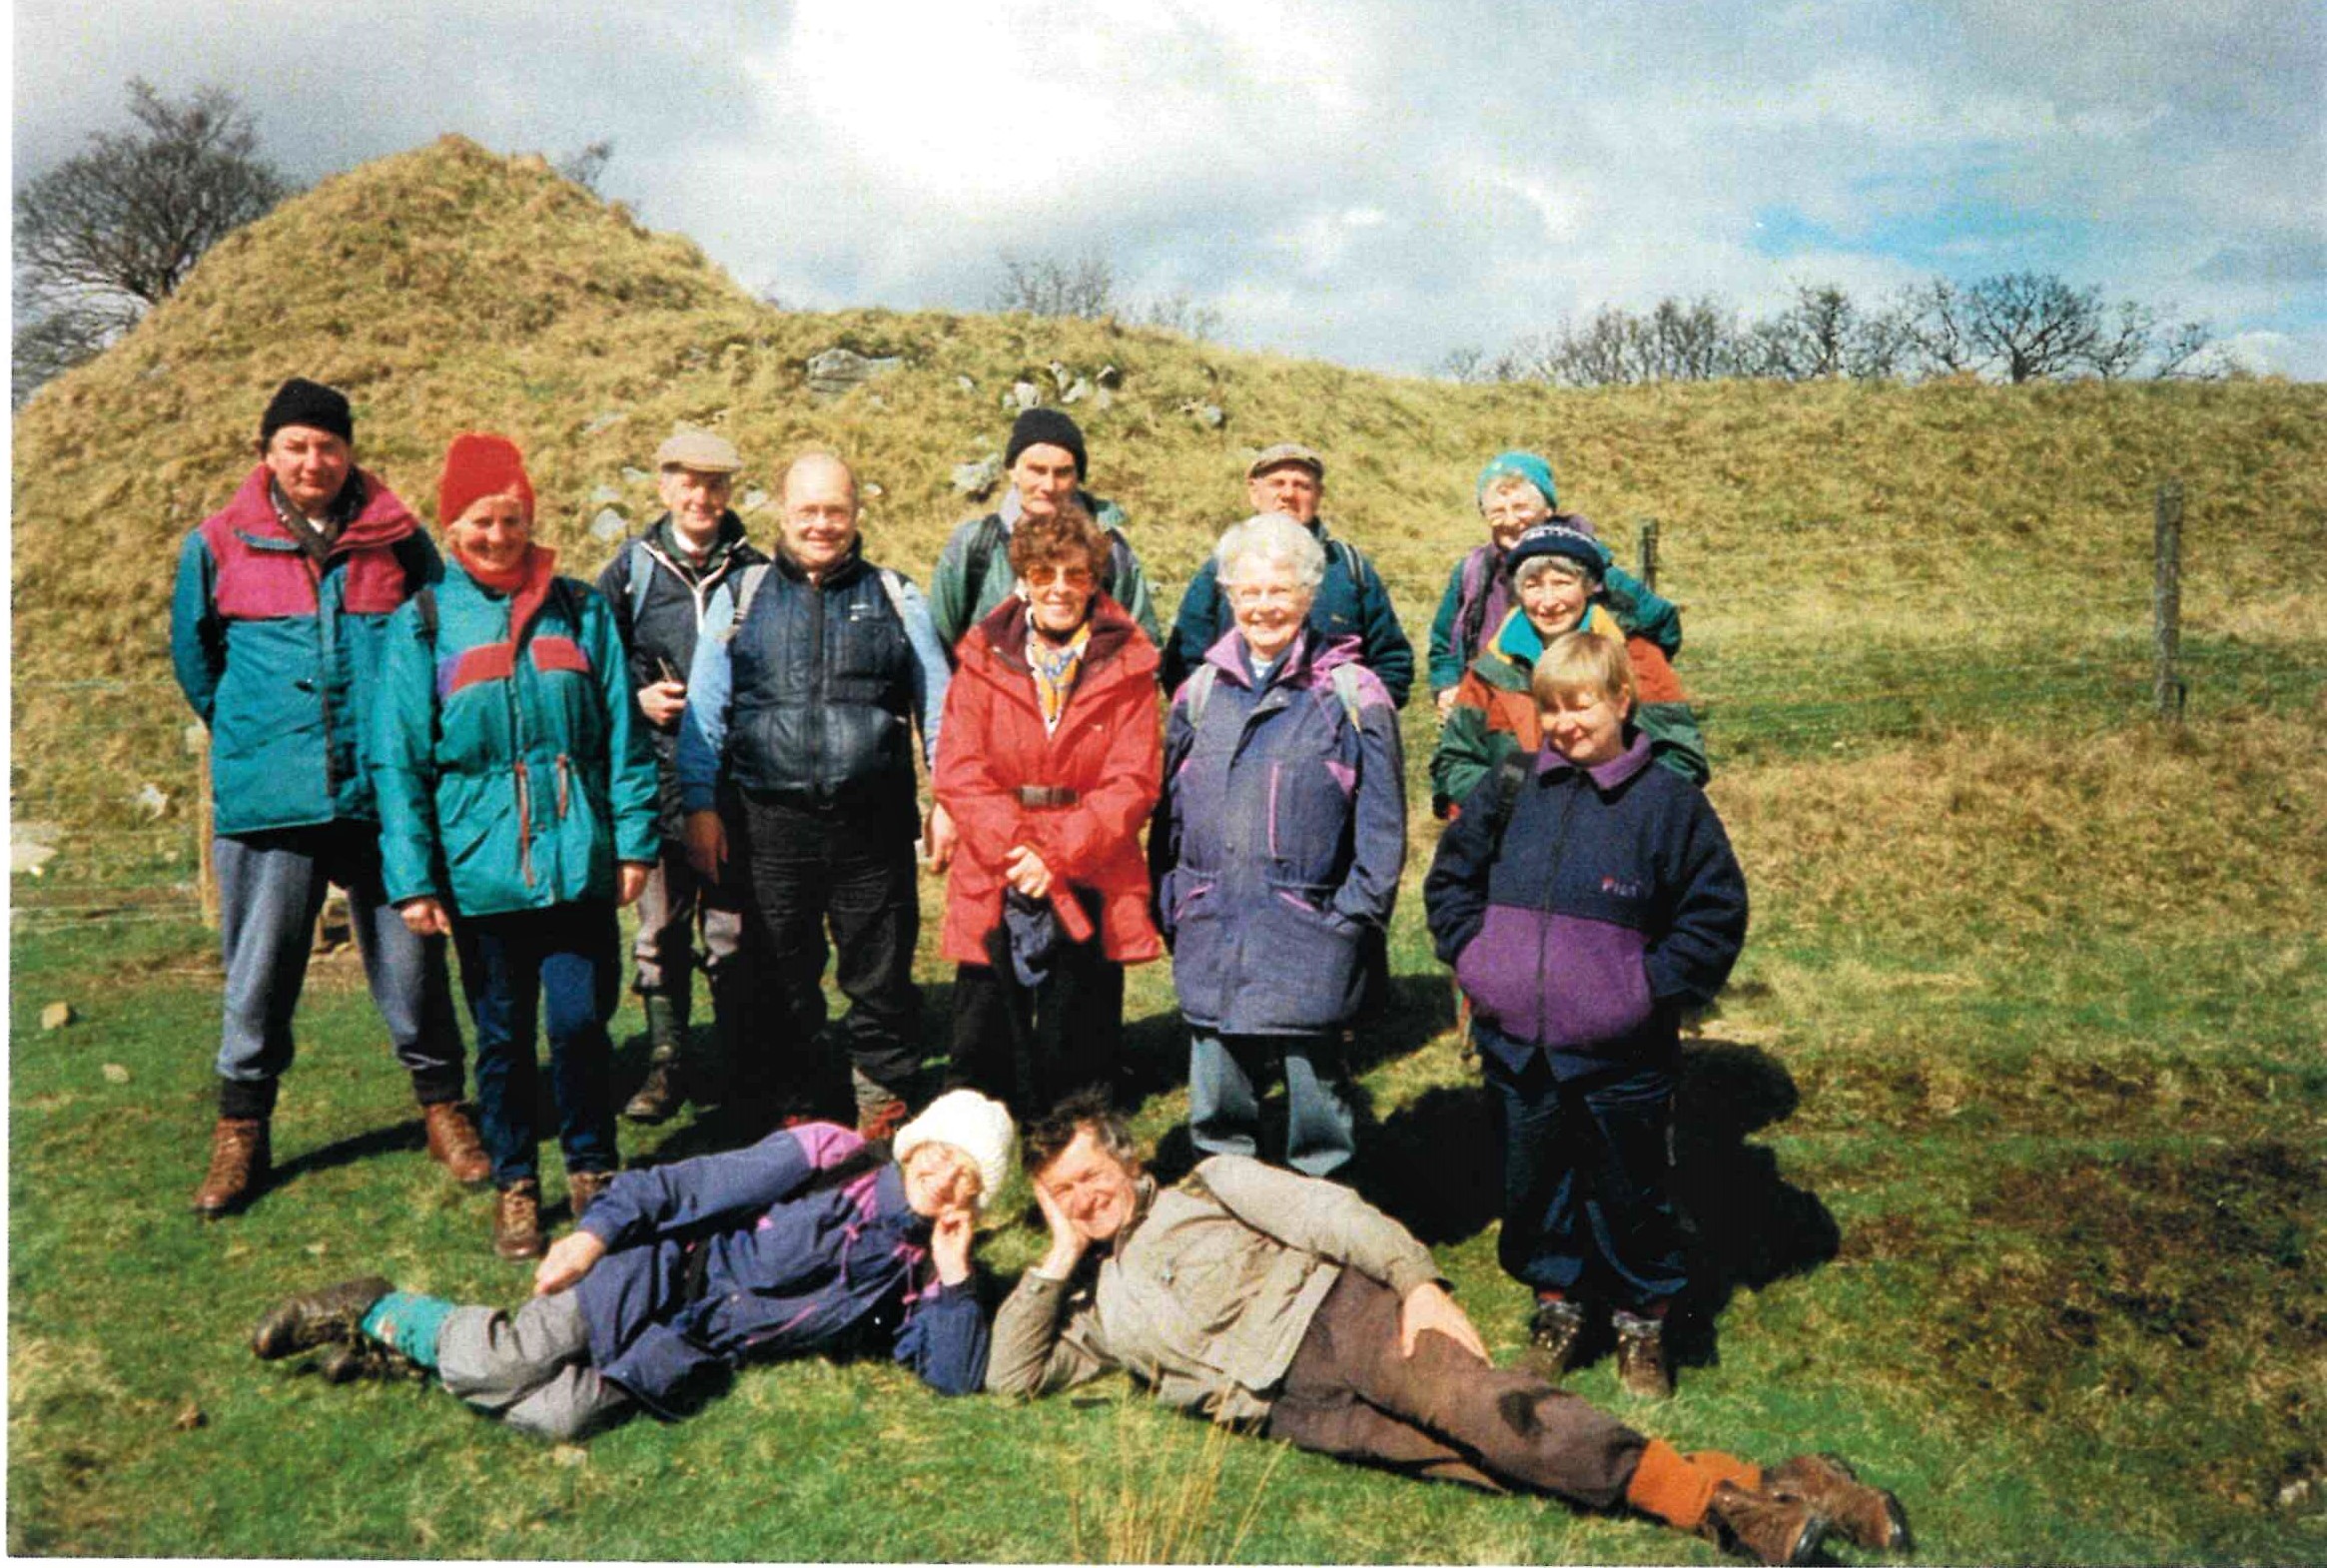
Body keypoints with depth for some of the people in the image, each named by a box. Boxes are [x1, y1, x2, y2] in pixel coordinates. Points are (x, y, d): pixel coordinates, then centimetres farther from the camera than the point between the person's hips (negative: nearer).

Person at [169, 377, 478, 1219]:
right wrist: (246, 733, 16)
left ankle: (442, 1107, 22)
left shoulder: (398, 538, 3)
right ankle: (241, 1132, 23)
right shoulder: (218, 545, 5)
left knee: (412, 963, 7)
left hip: (385, 793, 0)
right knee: (259, 974, 8)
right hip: (269, 800, 1)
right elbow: (192, 653, 18)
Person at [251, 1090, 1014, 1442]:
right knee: (495, 1365, -19)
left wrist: (955, 1275, -13)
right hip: (665, 1279, -3)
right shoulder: (830, 1155, -7)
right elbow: (690, 1187, -8)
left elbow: (956, 1377, -1)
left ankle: (403, 1350, 4)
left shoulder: (916, 1273, 5)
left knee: (558, 1415, -20)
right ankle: (375, 1310, 12)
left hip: (692, 1361, 3)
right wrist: (596, 1229, -20)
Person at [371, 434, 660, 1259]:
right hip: (481, 871, 0)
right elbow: (398, 760, 1)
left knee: (581, 1021, 0)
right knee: (503, 1035, 10)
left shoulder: (581, 610, 6)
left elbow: (623, 733, 7)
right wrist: (412, 876, -4)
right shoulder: (423, 623, 3)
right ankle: (515, 1185, 27)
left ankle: (592, 1170, 22)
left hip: (578, 865, 0)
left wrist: (634, 840, 2)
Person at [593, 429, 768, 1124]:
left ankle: (736, 1061, 17)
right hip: (659, 774, 1)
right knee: (660, 927, 6)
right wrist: (639, 699, -5)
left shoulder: (755, 571, 6)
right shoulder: (632, 569, 8)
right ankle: (665, 1064, 17)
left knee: (735, 929, 5)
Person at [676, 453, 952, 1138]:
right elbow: (704, 711, 8)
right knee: (781, 978, 10)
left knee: (881, 973, 7)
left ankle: (882, 1097, 24)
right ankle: (793, 1102, 26)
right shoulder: (742, 598, 9)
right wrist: (700, 805, 1)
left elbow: (936, 706, 11)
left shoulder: (895, 599, 10)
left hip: (873, 825, 0)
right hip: (769, 825, 0)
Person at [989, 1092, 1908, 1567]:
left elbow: (1323, 1211, 4)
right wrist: (1060, 1256, 12)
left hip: (1332, 1309, -1)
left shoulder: (1206, 1186, 17)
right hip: (1278, 1399, 2)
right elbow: (1010, 1375, 17)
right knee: (1467, 1457, -21)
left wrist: (1418, 1281, -12)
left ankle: (1729, 1493, -38)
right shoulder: (1093, 1309, 27)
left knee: (1460, 1398, -31)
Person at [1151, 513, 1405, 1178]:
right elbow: (1170, 813, 14)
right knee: (1215, 1106, 13)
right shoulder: (1200, 692, 10)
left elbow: (1382, 822, -2)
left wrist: (1352, 916, -7)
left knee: (1314, 1086, 5)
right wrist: (1170, 909, 8)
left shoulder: (1351, 694, -2)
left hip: (1308, 940, -3)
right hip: (1211, 936, 4)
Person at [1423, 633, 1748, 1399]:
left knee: (1630, 1194, 11)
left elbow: (1717, 915, -2)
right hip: (1516, 1046, 3)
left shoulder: (1669, 801, -6)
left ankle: (1641, 1327, 31)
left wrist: (1652, 984, -9)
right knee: (1534, 1185, 17)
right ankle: (1555, 1308, 37)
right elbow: (1449, 876, 14)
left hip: (1621, 1056, -3)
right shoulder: (1511, 788, 3)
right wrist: (1473, 954, 2)